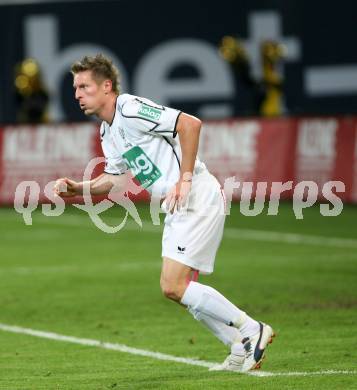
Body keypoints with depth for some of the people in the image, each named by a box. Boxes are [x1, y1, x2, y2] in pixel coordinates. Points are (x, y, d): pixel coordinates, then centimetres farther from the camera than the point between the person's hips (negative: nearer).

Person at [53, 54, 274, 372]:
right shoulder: (108, 132, 15)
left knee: (174, 286, -14)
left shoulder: (130, 110, -16)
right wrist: (77, 188, 7)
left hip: (199, 199, -10)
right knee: (177, 288, 8)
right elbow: (113, 178, 23)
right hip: (178, 207, 10)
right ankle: (242, 350, 14)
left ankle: (252, 330, -5)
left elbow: (190, 124, -23)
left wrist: (184, 180, -22)